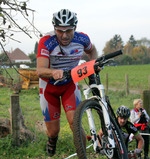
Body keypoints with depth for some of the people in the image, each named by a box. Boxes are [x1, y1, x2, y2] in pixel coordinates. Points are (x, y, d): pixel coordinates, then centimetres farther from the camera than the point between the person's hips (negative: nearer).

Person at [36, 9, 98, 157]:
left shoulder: (82, 39, -17)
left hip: (70, 84, 1)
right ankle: (52, 139, 43)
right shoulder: (46, 42, -28)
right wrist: (53, 72, -59)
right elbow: (40, 71, -37)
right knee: (54, 130, 5)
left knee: (74, 122, -20)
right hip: (49, 86, -1)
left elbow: (92, 51, 7)